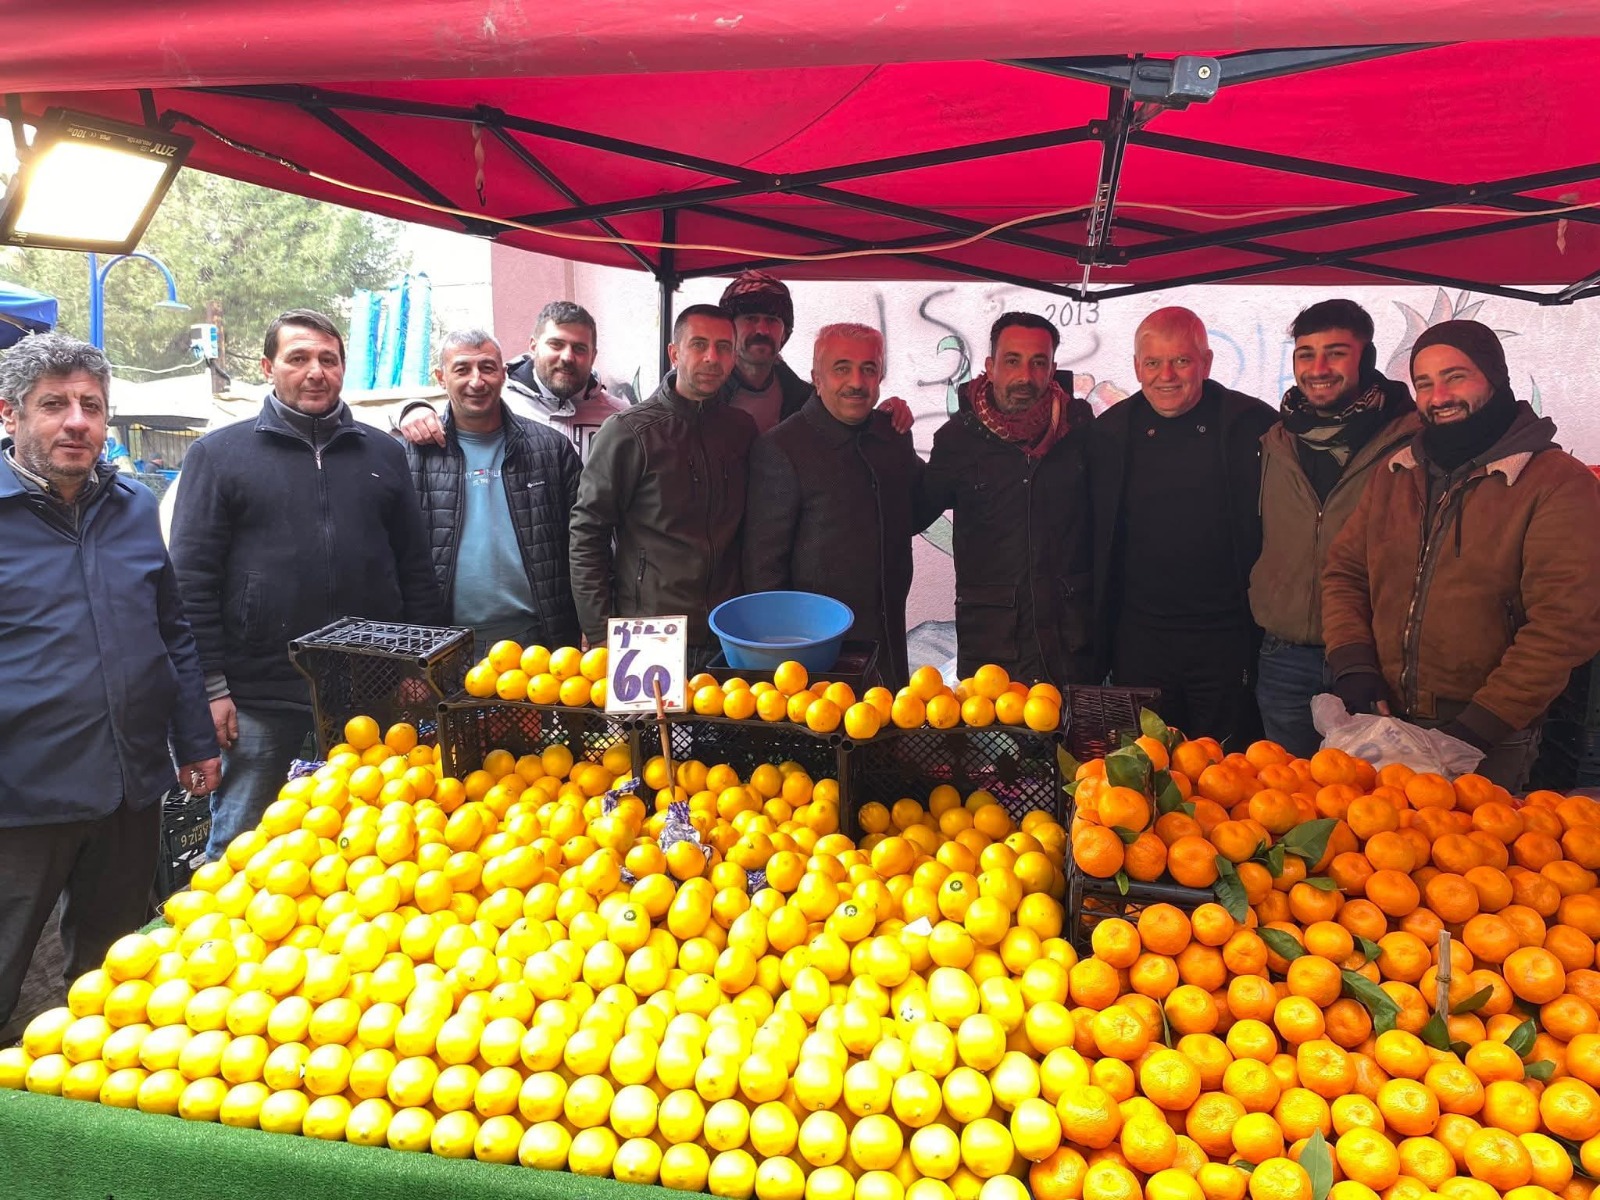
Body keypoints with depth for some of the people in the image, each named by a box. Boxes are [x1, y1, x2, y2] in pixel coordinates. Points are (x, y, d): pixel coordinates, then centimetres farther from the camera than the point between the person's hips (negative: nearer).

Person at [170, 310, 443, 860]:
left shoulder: (383, 453, 10)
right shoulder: (218, 453, 3)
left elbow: (416, 567, 12)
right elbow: (193, 577, -2)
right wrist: (213, 687, -7)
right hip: (259, 695, -2)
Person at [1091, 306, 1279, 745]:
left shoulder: (1253, 424, -2)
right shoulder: (1111, 431, 5)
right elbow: (1096, 541, 10)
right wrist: (1099, 639, 7)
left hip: (1226, 643, -2)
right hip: (1138, 643, 3)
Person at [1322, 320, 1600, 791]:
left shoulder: (1560, 484, -9)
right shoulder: (1394, 473, 10)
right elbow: (1344, 571, 11)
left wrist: (1480, 725, -20)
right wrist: (1353, 665, -6)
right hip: (1383, 727, 5)